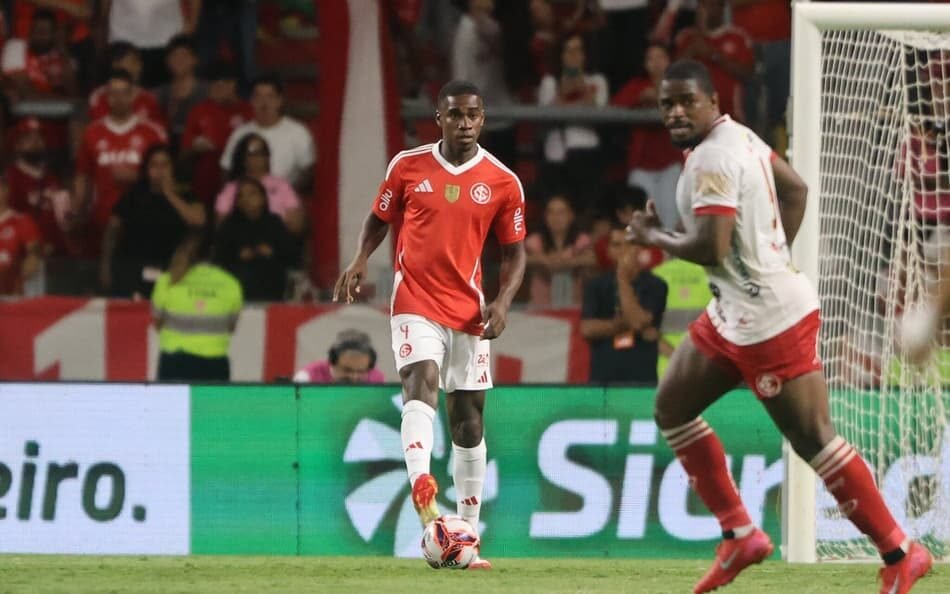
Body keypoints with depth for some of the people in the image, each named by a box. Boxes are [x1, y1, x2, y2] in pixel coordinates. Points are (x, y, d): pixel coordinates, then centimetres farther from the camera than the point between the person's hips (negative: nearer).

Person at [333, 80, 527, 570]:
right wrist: (360, 260, -5)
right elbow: (379, 218, 13)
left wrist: (504, 300, -8)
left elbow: (514, 252, 8)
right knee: (422, 380, -27)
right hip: (415, 302, -2)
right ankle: (423, 494, -47)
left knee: (468, 416, 7)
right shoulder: (408, 166, 1)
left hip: (468, 310, 2)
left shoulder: (502, 182, 1)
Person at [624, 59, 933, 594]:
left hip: (771, 319, -11)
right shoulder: (738, 135, 10)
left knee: (814, 440, -7)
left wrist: (653, 236, -9)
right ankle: (740, 536, 16)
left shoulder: (712, 159, -20)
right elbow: (795, 189, 22)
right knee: (673, 407, 13)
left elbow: (710, 248, -27)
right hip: (735, 314, 11)